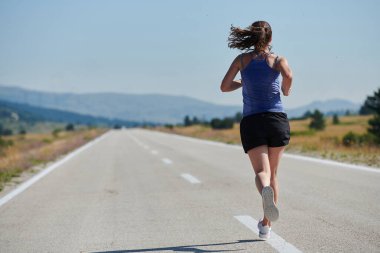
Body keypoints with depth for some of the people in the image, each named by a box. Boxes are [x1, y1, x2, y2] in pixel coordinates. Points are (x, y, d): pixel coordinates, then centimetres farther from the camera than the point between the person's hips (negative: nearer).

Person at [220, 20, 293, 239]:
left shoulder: (242, 59, 9)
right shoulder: (278, 60, 4)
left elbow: (224, 87, 6)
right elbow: (288, 76, -18)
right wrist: (286, 90, 5)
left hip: (251, 123, 0)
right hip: (277, 120, 0)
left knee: (262, 172, -10)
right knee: (273, 173, 15)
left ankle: (266, 191, -47)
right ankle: (266, 225, 19)